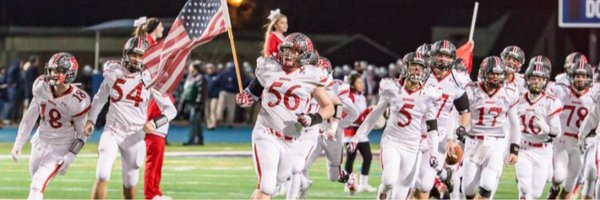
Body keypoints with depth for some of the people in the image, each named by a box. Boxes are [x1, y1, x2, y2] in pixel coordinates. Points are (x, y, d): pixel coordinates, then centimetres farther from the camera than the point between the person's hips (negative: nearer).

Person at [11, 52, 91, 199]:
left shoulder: (77, 101, -21)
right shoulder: (41, 87, -7)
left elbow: (82, 133, -8)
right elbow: (30, 117, 5)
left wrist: (70, 157, -15)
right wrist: (18, 144, 6)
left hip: (60, 148, -6)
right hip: (40, 142, 6)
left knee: (37, 187, -16)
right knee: (36, 185, 12)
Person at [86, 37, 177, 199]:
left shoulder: (149, 80, -7)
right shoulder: (113, 72, -1)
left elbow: (170, 110, -5)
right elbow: (100, 98, 17)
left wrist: (154, 123, -20)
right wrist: (91, 119, 9)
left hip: (134, 136, 0)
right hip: (112, 131, 0)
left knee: (129, 184, 8)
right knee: (102, 177, -14)